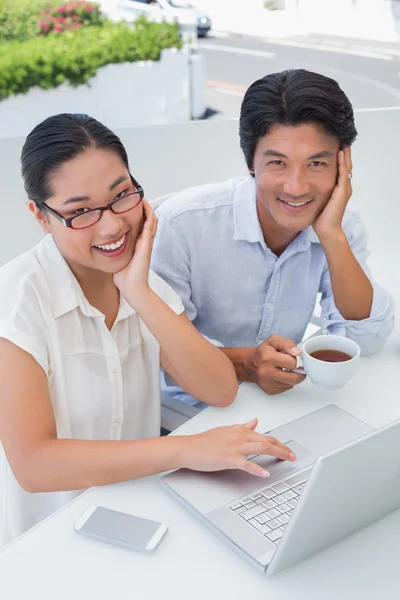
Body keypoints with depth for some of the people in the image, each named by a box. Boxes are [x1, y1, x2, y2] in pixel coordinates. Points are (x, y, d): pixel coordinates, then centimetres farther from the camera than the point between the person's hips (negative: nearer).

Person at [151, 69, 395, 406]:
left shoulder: (344, 227, -6)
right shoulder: (182, 223, -20)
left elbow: (366, 340, -12)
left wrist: (333, 236, -22)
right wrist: (243, 363, -31)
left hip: (282, 400, 3)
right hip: (191, 409, -2)